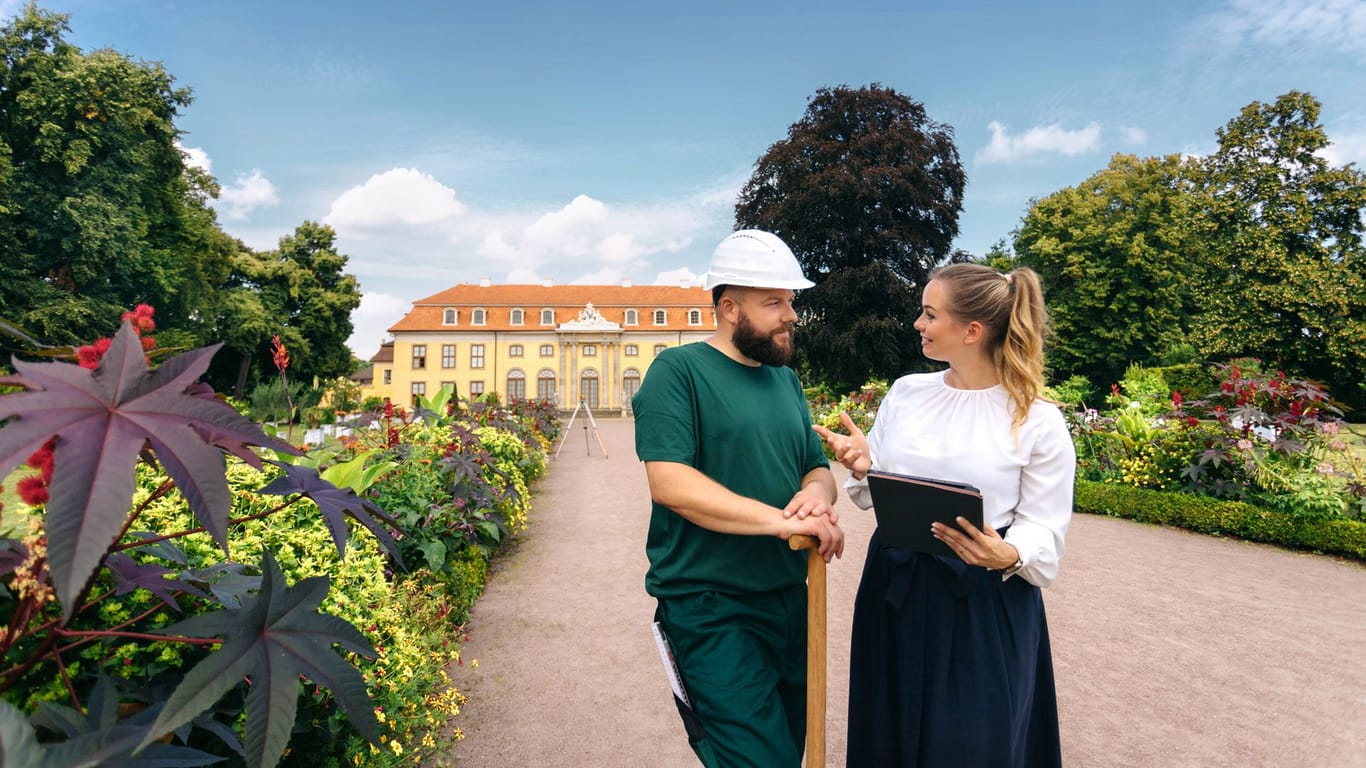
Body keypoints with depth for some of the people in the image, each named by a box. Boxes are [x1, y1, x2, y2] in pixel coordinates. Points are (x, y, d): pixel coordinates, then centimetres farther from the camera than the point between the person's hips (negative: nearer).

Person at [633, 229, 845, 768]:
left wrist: (816, 494, -11)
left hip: (790, 600, 7)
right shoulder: (678, 370, -11)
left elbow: (818, 468, 13)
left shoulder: (785, 379, 11)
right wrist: (782, 520, -23)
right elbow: (669, 483, -21)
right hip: (710, 609, -7)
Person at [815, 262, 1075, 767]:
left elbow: (1045, 530, -6)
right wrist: (863, 466, -11)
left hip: (985, 604, -3)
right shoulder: (905, 392, 2)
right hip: (895, 592, 4)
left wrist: (1008, 556, -26)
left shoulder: (1038, 421, -9)